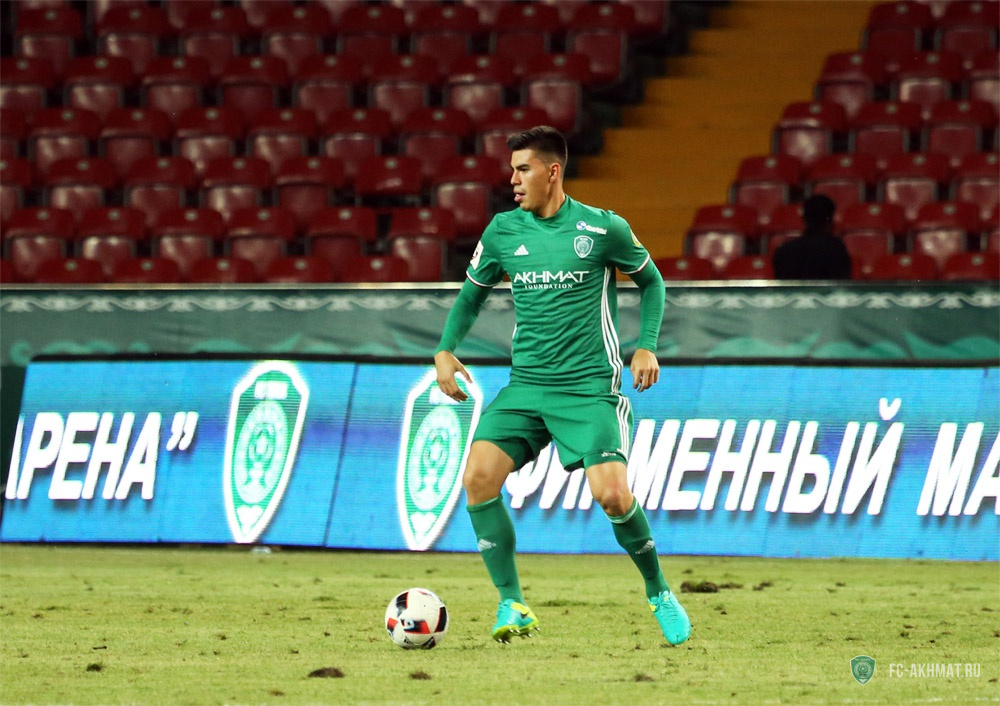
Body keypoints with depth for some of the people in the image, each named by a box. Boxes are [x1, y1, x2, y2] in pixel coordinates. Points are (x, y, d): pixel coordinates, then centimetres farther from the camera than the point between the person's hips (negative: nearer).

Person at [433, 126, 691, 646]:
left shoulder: (602, 229, -4)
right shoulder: (502, 231, 5)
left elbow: (651, 281, 10)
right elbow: (473, 292, 20)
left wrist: (647, 346, -2)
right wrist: (446, 350, 5)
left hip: (589, 387, -4)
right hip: (526, 384, 4)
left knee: (612, 495, -18)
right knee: (478, 476, -17)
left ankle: (658, 593, 9)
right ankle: (512, 607, -9)